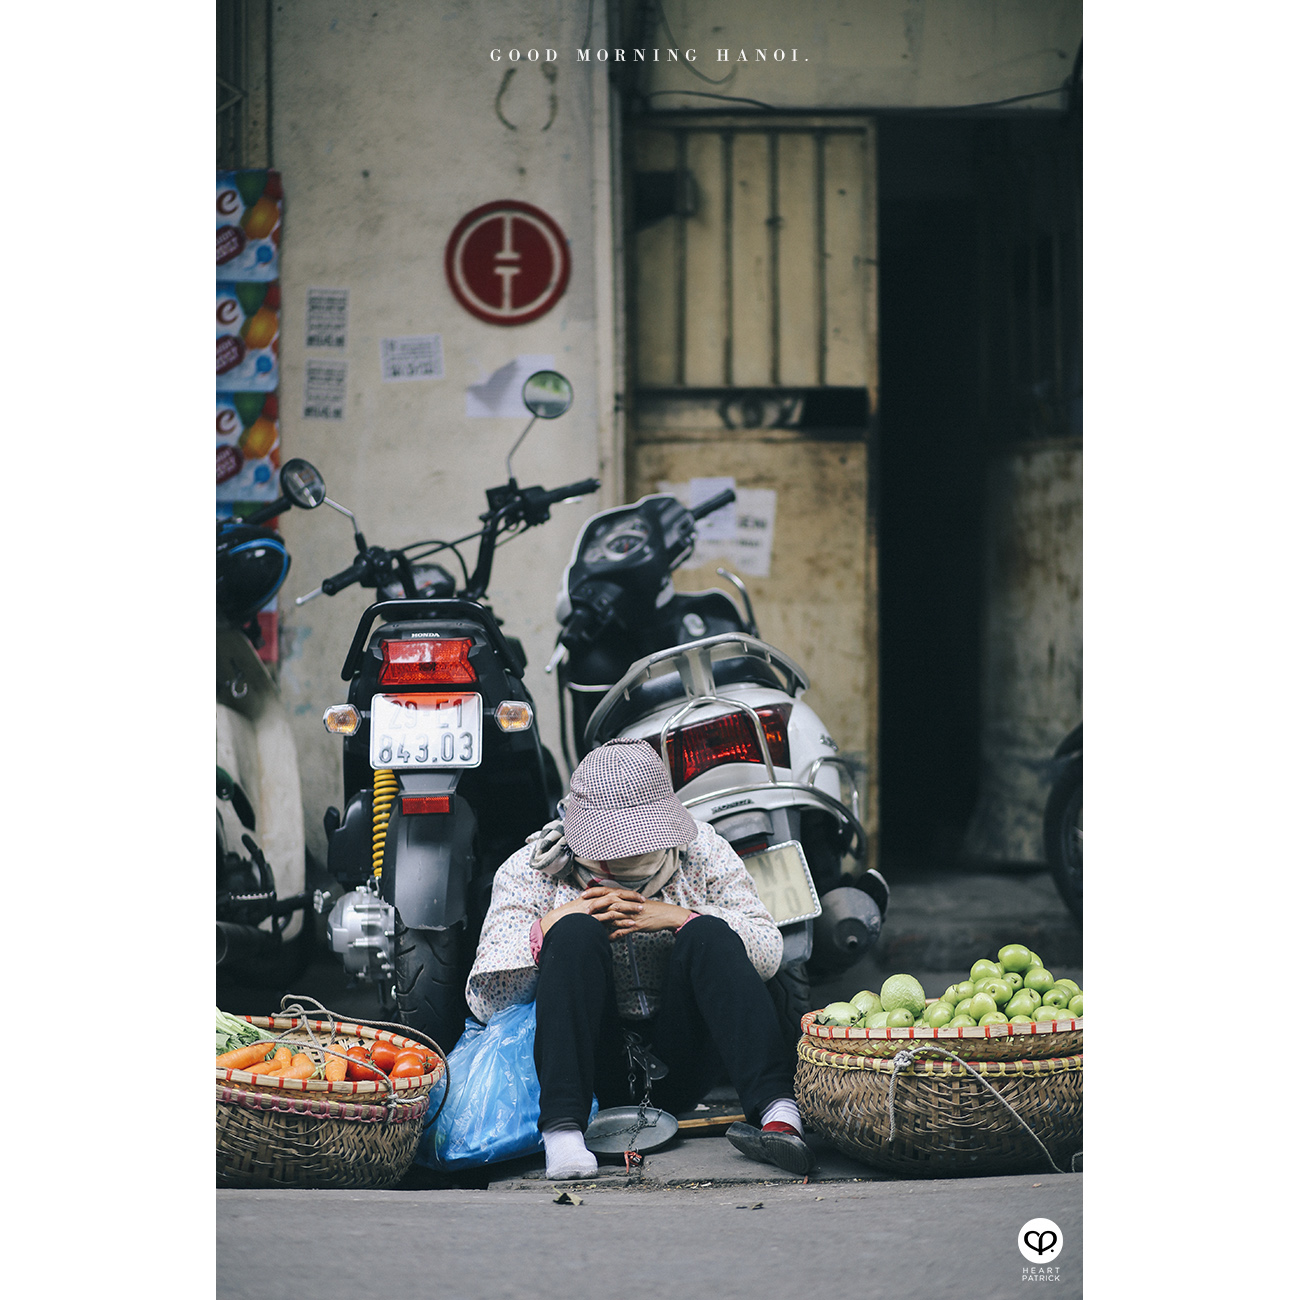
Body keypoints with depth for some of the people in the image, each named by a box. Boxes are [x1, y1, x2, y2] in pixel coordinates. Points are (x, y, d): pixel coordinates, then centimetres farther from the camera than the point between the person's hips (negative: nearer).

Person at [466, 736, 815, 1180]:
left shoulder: (700, 849, 6)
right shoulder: (532, 869, 3)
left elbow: (768, 952, -1)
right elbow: (484, 999, -1)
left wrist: (679, 917, -15)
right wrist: (547, 927, -16)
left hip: (675, 1070, 1)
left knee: (708, 934, -23)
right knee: (576, 932, -24)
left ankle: (776, 1109, -41)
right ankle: (563, 1128, -38)